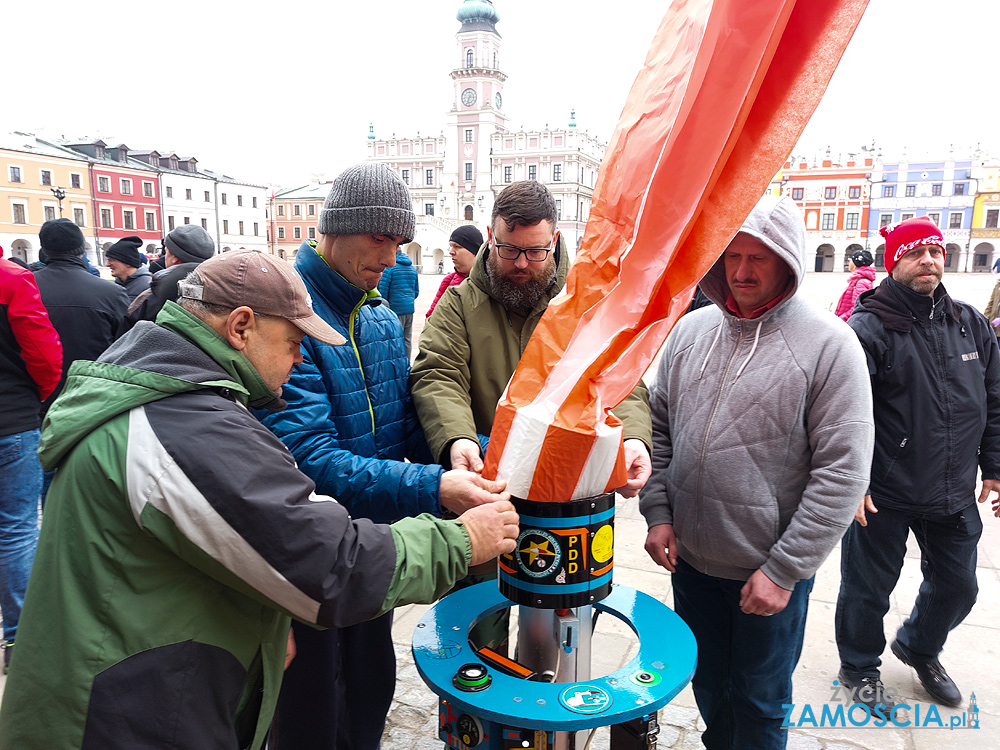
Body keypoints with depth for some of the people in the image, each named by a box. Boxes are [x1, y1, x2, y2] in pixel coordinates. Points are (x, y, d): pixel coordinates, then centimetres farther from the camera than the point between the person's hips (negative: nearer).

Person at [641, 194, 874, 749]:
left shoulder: (829, 343, -14)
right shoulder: (690, 330, 0)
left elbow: (842, 473, -16)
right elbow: (659, 427, 7)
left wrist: (783, 570, -16)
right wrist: (657, 512, -1)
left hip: (772, 574, -4)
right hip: (690, 559, 4)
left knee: (758, 704, 17)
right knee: (707, 683, 25)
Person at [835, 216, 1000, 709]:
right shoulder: (869, 328, -14)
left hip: (954, 496, 6)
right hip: (883, 496, -6)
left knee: (957, 586, 21)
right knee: (869, 588, 9)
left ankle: (919, 649, 49)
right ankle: (860, 667, 35)